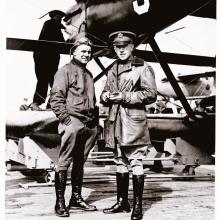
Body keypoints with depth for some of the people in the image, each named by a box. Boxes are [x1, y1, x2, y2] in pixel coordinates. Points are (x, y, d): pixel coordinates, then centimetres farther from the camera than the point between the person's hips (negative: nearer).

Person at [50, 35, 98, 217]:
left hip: (89, 125, 7)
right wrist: (66, 120, -15)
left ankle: (76, 198, 20)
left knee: (80, 162, 12)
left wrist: (95, 121, 15)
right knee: (64, 162, -5)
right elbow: (56, 99, -9)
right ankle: (60, 202, -1)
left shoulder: (89, 74, 21)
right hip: (73, 123, -7)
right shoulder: (65, 71, -1)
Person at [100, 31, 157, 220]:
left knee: (136, 162, -3)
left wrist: (125, 97, -15)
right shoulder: (112, 70, 18)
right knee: (120, 162, 13)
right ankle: (122, 201, 23)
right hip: (115, 122, 6)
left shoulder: (143, 68, -1)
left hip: (134, 122, -6)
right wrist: (106, 96, 0)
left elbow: (151, 94, -9)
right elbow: (105, 93, 24)